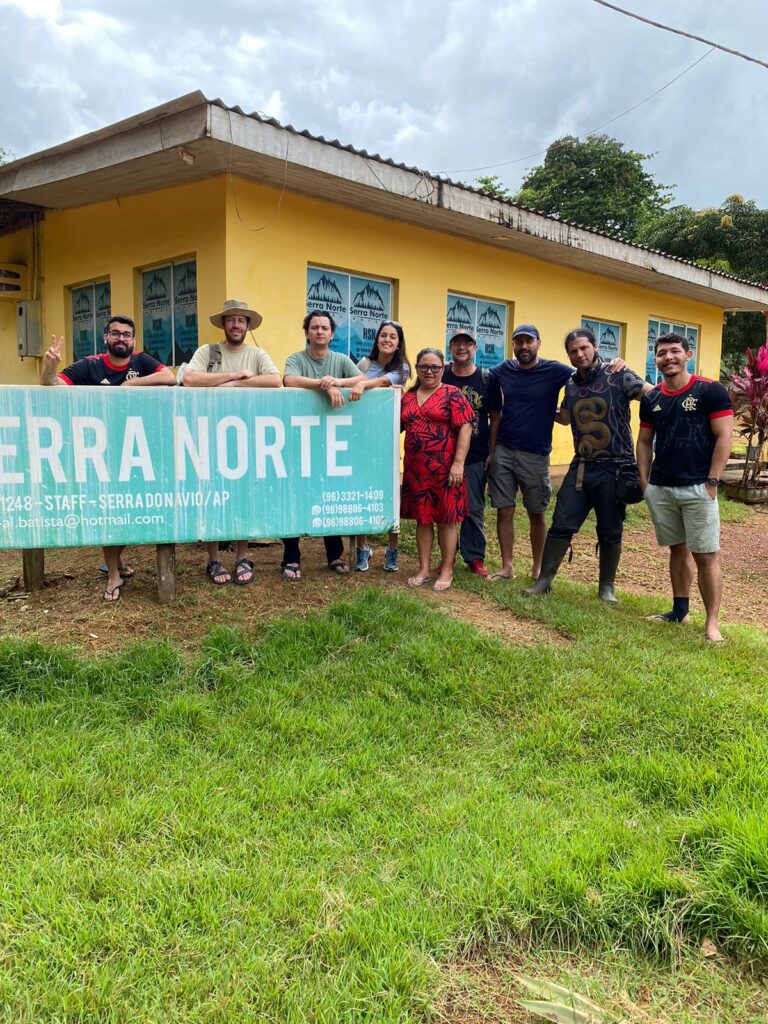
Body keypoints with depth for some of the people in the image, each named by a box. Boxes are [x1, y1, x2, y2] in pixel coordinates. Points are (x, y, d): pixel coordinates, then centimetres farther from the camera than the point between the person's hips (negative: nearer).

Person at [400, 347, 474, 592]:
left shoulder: (452, 394, -3)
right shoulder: (407, 397, 12)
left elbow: (465, 428, -9)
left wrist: (458, 463, -16)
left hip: (445, 469, -4)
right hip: (416, 469, 5)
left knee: (446, 519, 3)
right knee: (422, 518, 10)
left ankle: (446, 571, 14)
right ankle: (424, 569, 20)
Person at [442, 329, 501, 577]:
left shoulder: (486, 378, 2)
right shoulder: (441, 376, 3)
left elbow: (495, 418, 5)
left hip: (477, 457, 0)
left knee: (475, 509, 6)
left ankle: (475, 557, 17)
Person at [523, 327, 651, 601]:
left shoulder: (618, 377, -6)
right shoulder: (571, 384, 11)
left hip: (614, 468, -4)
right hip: (580, 467, 4)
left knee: (610, 533, 8)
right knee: (561, 525, 3)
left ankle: (606, 587, 23)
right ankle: (544, 579, 14)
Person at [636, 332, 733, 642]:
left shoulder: (710, 390, -5)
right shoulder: (651, 398, 10)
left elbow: (724, 437, -8)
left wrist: (712, 482, -12)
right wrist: (644, 481, 7)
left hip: (697, 488, -5)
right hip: (660, 489, 5)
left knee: (706, 556, -3)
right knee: (677, 550, 16)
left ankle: (711, 622, 5)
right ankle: (679, 610, 26)